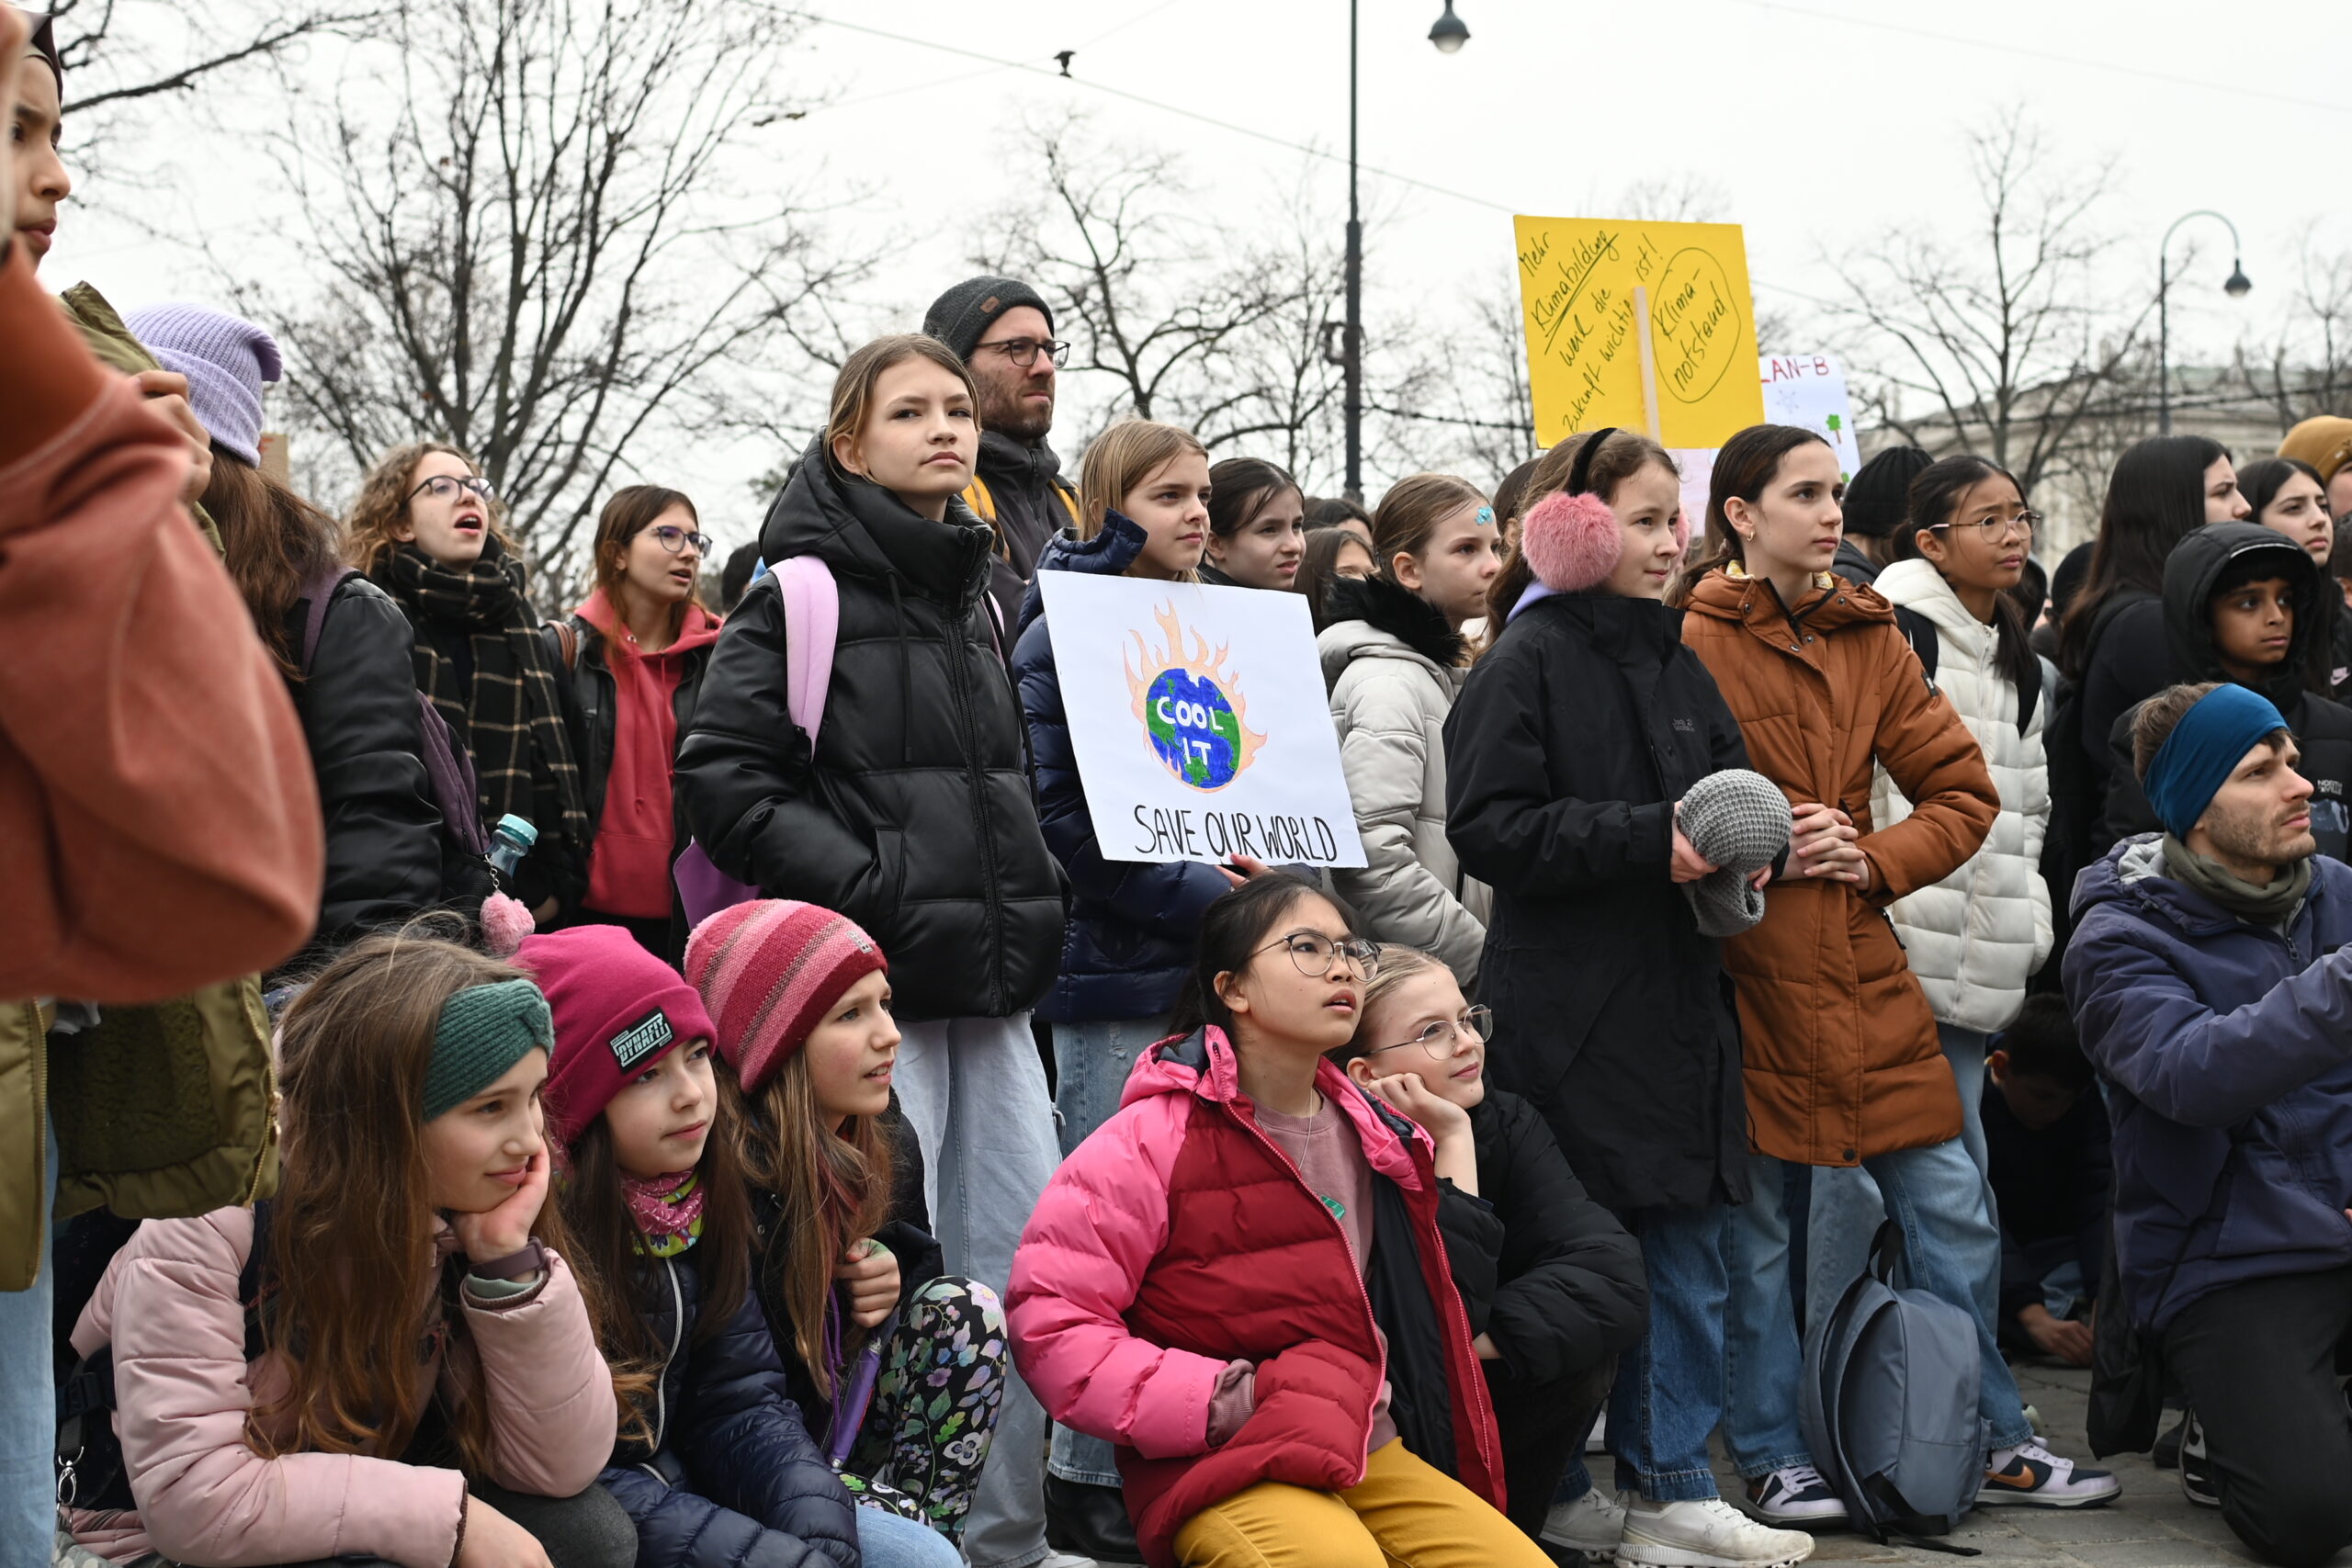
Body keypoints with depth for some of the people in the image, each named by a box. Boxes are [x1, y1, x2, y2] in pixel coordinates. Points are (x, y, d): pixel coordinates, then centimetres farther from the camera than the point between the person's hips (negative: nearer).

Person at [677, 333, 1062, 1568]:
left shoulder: (970, 596, 17)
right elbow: (723, 779, -13)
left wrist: (1027, 901, 14)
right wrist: (879, 892, -16)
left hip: (989, 984, 7)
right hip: (873, 987, -7)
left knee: (1028, 1267, 7)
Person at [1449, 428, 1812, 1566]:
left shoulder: (1676, 664, 16)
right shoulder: (1528, 661, -6)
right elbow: (1489, 825, -14)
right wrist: (1648, 840, -20)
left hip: (1679, 1000, 7)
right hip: (1571, 1012, -7)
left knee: (1686, 1257, 8)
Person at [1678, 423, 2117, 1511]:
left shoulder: (1870, 637, 11)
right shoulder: (1692, 641, -6)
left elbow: (1964, 795, 11)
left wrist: (1877, 859, -4)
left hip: (1862, 968, 5)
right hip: (1745, 972, -5)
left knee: (1951, 1211, 8)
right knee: (1754, 1228, 5)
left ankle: (1995, 1444, 21)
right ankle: (1771, 1457, 19)